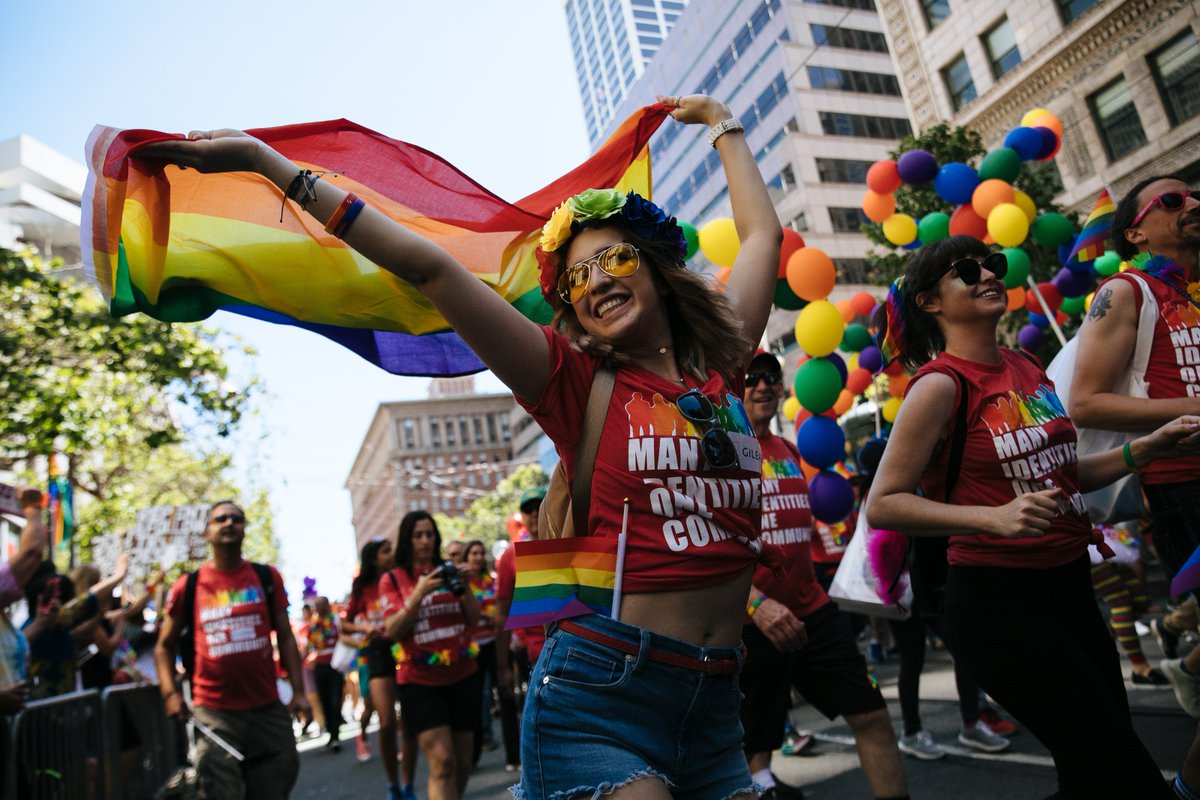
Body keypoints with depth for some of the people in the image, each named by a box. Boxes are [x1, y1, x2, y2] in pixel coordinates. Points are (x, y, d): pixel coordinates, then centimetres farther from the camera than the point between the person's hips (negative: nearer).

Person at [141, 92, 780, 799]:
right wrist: (265, 161, -4)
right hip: (599, 695, -4)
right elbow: (429, 269, -6)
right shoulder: (578, 382, -2)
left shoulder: (721, 369, 8)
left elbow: (763, 233, 21)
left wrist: (723, 123, 33)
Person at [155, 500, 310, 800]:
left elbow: (285, 637, 6)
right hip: (214, 713, -1)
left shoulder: (267, 578, 4)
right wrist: (170, 693, -6)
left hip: (267, 709, 2)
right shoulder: (188, 586, 0)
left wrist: (298, 691, -1)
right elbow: (165, 646, 9)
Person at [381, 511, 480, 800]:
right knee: (442, 762, -13)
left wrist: (464, 586, -12)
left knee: (462, 762, 10)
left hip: (462, 676, 3)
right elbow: (393, 630, -8)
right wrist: (418, 594, -20)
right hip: (419, 680, -3)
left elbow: (473, 620, 4)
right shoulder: (393, 579, 0)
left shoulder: (448, 570, 7)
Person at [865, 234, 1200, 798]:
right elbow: (882, 505, -19)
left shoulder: (1026, 370, 9)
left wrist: (1147, 448, 8)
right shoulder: (941, 384, -15)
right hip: (998, 602, -8)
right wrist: (995, 518, -28)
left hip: (1068, 585, 8)